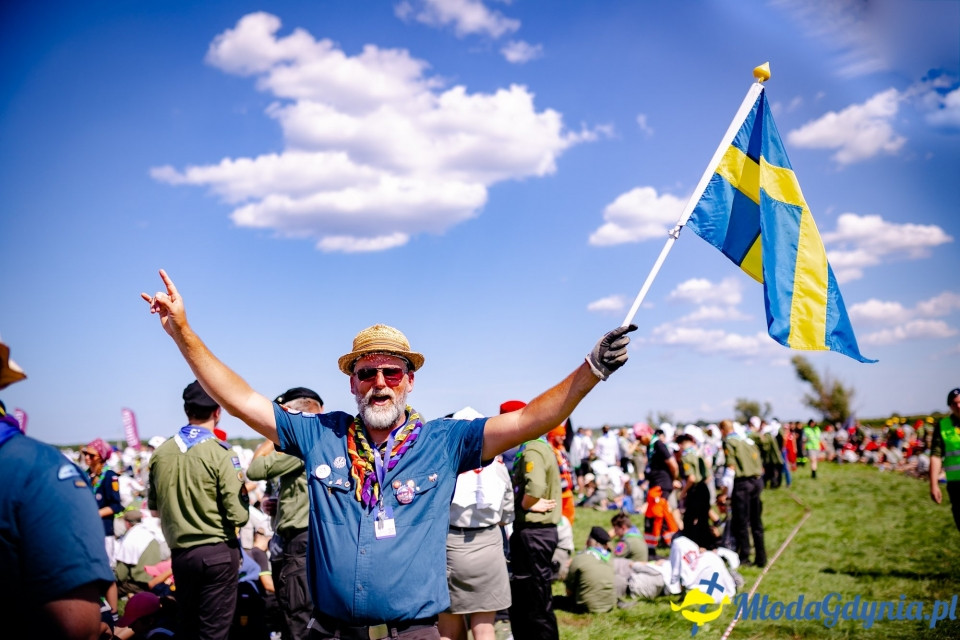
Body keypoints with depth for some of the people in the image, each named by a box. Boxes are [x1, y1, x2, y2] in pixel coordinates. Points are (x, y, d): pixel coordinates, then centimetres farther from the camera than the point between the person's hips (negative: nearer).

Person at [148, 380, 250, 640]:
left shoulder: (160, 452, 0)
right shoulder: (220, 453, -15)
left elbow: (154, 507, 12)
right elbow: (239, 515, -17)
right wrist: (242, 491, 3)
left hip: (180, 552, 5)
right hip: (218, 552, -5)